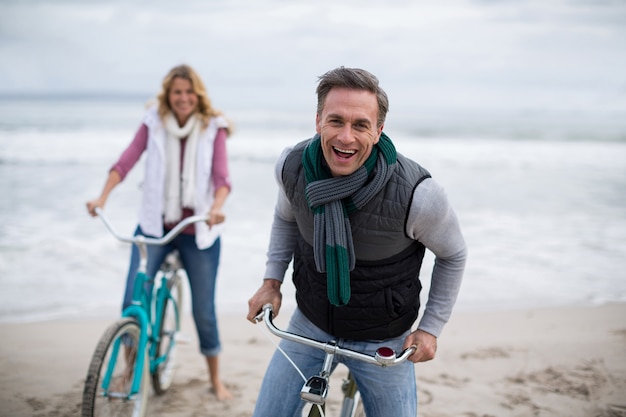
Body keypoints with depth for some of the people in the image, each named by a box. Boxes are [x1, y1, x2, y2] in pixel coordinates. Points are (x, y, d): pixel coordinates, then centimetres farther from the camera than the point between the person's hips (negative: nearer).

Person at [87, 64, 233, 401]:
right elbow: (126, 161, -9)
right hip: (155, 224, 1)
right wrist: (102, 197, -25)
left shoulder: (213, 128, -1)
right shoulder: (153, 123, 1)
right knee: (133, 301, -9)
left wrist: (216, 207, -31)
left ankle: (216, 380, 24)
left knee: (204, 310, 4)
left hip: (198, 231, -1)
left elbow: (221, 176, -11)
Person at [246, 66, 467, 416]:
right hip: (310, 326, 3)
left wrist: (431, 327, -4)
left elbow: (454, 255, -8)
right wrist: (272, 281, 2)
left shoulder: (418, 194, -28)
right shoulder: (291, 166, -17)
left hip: (383, 341, -2)